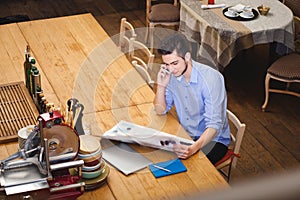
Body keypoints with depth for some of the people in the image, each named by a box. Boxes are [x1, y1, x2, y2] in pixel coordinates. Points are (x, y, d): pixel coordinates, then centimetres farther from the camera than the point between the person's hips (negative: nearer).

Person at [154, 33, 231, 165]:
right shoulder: (171, 75, -7)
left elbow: (214, 125, -30)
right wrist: (161, 86, -17)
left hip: (213, 139, -5)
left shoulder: (211, 78, -25)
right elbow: (161, 111, 1)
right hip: (185, 135, 5)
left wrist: (194, 148, -47)